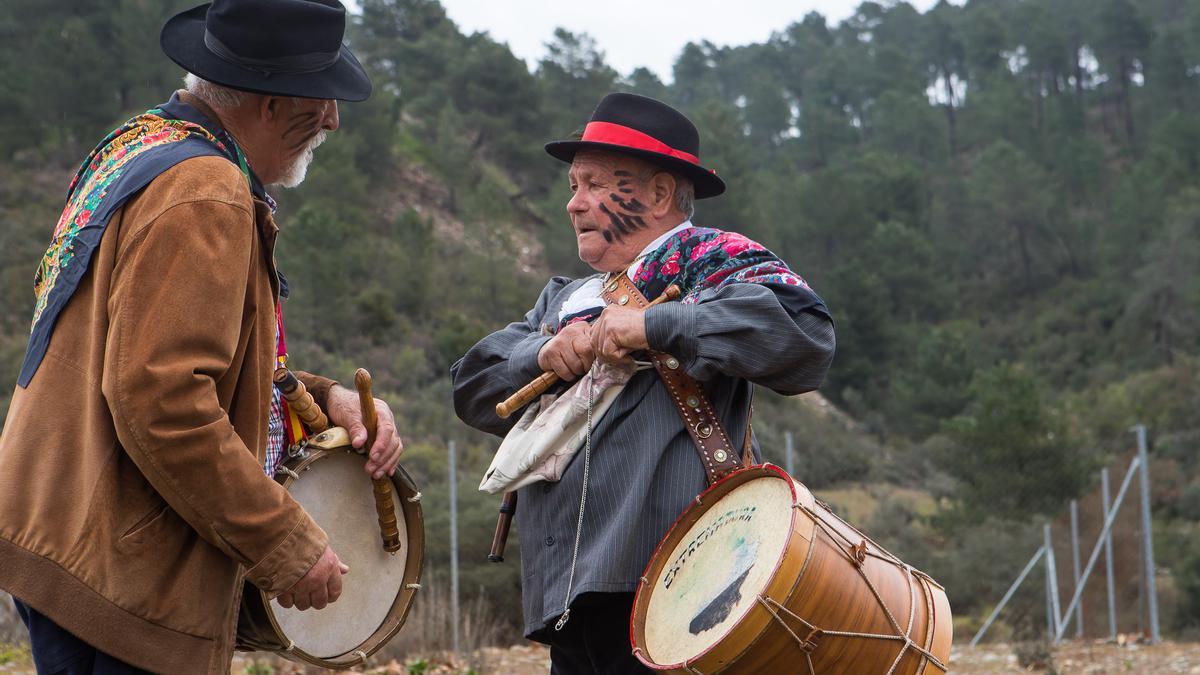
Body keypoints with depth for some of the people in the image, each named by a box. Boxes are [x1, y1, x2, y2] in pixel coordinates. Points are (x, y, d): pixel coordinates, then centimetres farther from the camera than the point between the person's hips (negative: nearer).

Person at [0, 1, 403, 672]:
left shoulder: (141, 146, 14)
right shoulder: (202, 195, -18)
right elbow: (161, 405, -26)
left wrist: (324, 396, 9)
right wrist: (288, 546, -19)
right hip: (125, 575, -10)